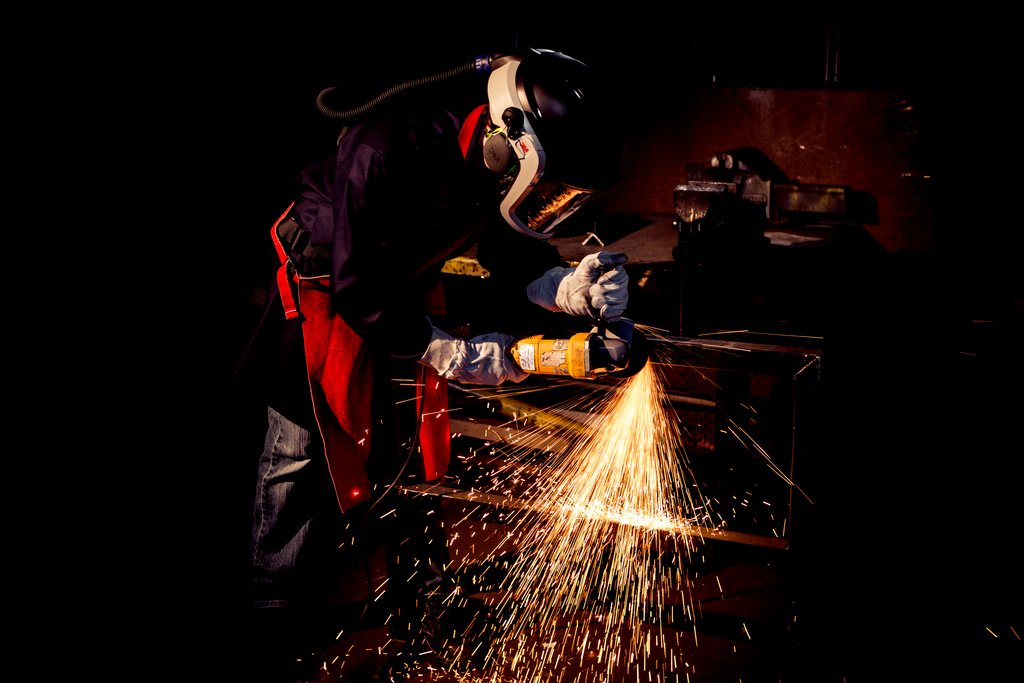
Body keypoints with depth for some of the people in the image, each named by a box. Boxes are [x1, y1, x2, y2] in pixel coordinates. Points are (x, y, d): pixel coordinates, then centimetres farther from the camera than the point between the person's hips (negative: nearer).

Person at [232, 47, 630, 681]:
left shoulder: (498, 158, -18)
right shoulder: (388, 152, -39)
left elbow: (513, 252, -6)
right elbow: (362, 289, -32)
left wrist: (572, 287, -27)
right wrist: (456, 353, -30)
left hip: (408, 288, 6)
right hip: (326, 288, -6)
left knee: (414, 451, 11)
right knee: (303, 451, 0)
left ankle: (419, 616, 27)